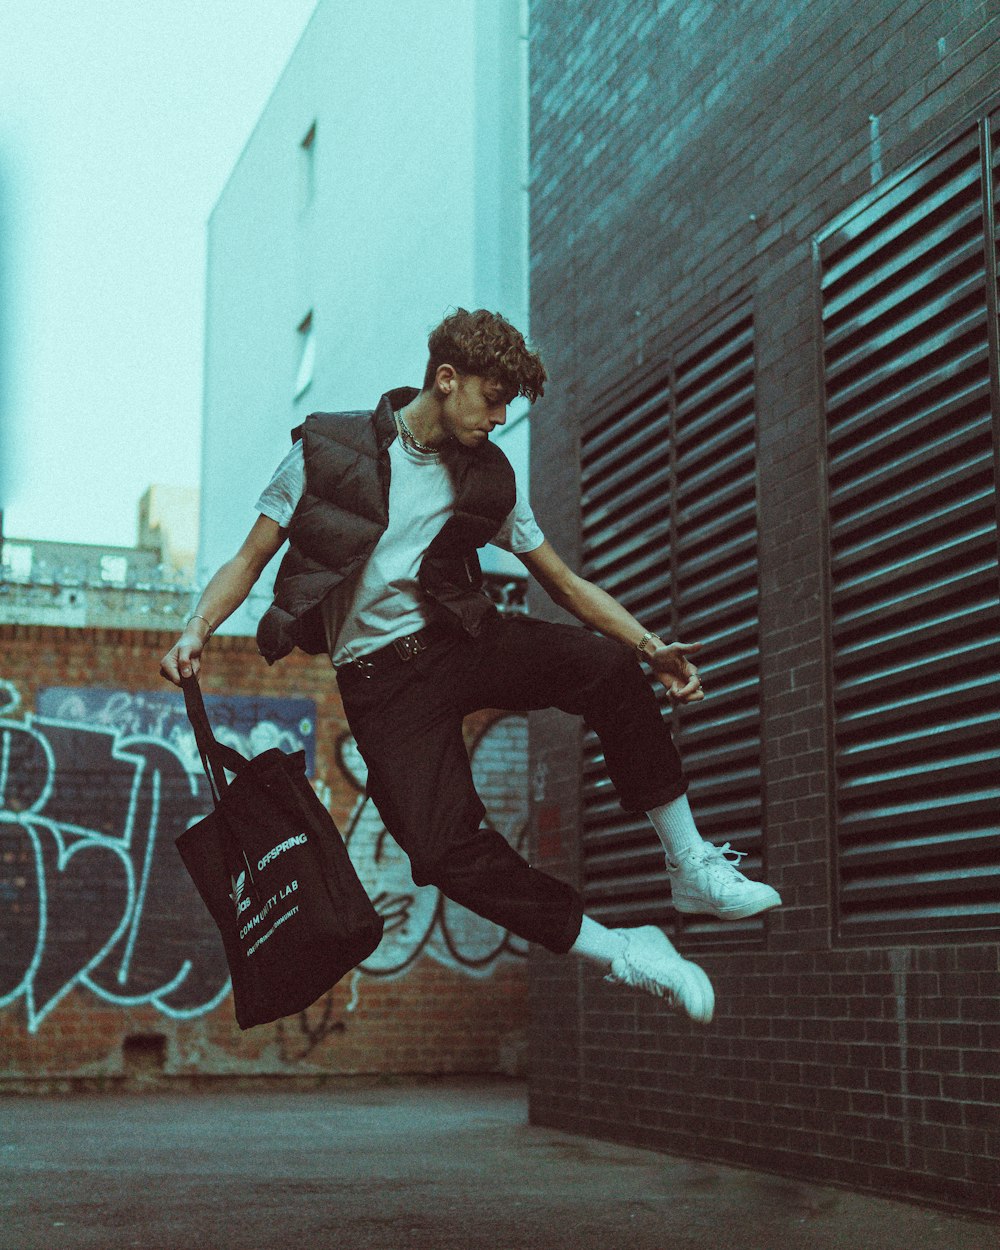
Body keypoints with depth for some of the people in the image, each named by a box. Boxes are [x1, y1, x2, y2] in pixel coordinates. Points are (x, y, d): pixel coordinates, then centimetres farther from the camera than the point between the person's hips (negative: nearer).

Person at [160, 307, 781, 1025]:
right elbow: (250, 560, 1)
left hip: (463, 641, 3)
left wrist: (650, 647, -2)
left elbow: (563, 580, 11)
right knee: (444, 848, -22)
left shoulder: (488, 479, 6)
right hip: (381, 677, -2)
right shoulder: (328, 449, -3)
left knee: (608, 665, -26)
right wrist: (197, 632, -17)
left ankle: (691, 869, -15)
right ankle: (618, 951, -8)